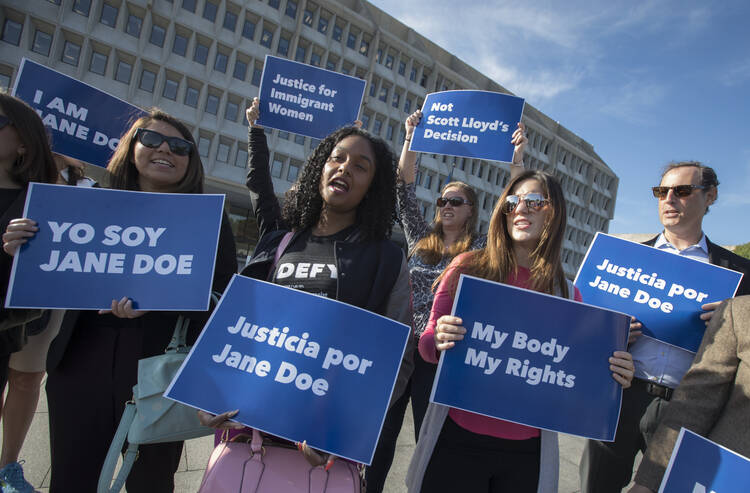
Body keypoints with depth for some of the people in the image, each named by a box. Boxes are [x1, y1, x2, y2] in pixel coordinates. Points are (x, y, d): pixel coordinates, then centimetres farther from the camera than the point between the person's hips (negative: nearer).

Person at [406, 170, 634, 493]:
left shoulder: (568, 294, 3)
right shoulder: (468, 267, -4)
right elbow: (427, 344, 0)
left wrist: (611, 376, -10)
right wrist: (439, 341, -22)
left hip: (527, 452, 2)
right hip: (457, 438, -1)